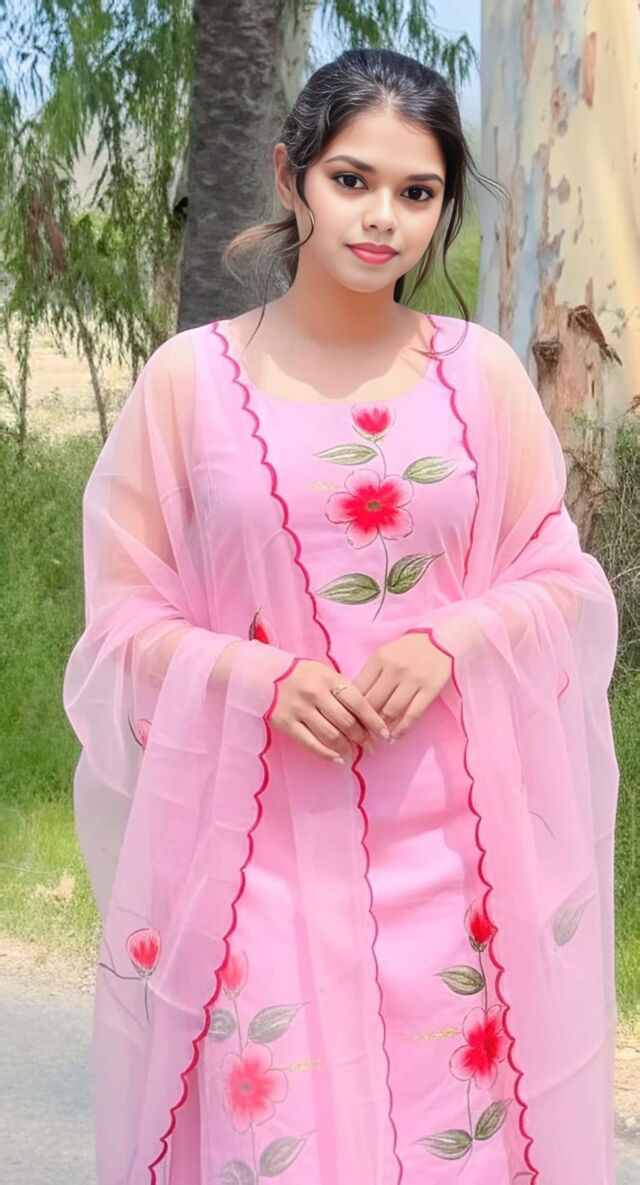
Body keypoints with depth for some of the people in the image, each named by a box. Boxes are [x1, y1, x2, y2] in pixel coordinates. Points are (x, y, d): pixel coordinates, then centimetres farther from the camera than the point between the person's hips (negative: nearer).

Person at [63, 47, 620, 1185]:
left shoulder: (480, 372, 3)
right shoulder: (192, 378, -1)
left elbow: (564, 583, 7)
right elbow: (123, 618, 3)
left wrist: (451, 641, -12)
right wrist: (258, 676, -15)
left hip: (452, 842, 1)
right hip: (254, 844, -1)